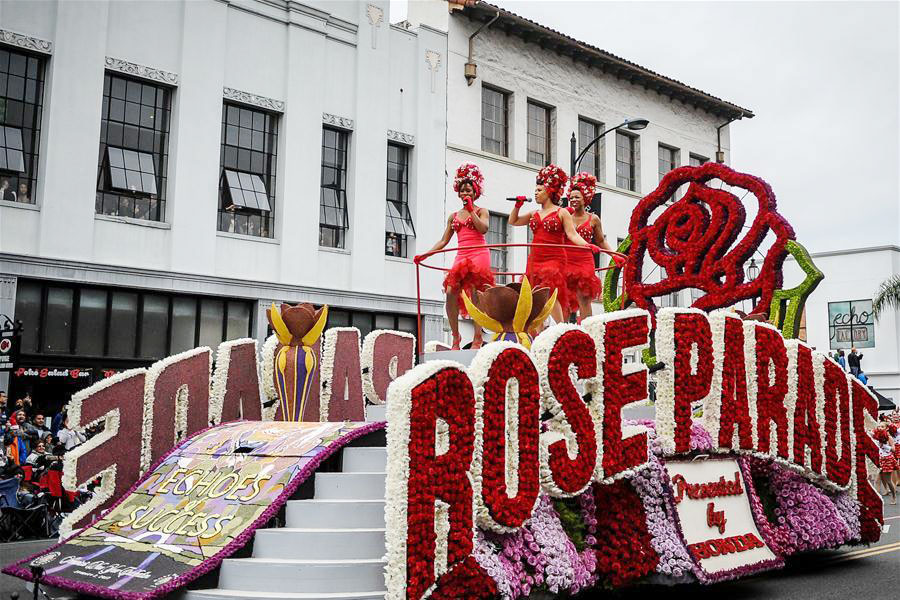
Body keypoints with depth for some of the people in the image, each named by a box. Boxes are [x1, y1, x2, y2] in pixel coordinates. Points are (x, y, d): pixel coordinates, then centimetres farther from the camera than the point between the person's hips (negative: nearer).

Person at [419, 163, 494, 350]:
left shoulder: (482, 211, 10)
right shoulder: (453, 217, 20)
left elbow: (483, 229, -11)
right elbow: (444, 241, 18)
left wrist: (471, 210, -7)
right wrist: (424, 255, 9)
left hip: (478, 254, -4)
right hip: (461, 257, 4)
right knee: (450, 292, -12)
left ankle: (477, 338, -12)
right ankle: (455, 337, -3)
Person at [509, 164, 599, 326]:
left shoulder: (561, 213, 2)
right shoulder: (534, 214, 18)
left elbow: (572, 235, -7)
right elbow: (513, 221, 27)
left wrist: (587, 245, -23)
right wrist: (517, 206, 13)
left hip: (554, 259, -6)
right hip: (534, 259, 6)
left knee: (549, 292, -24)